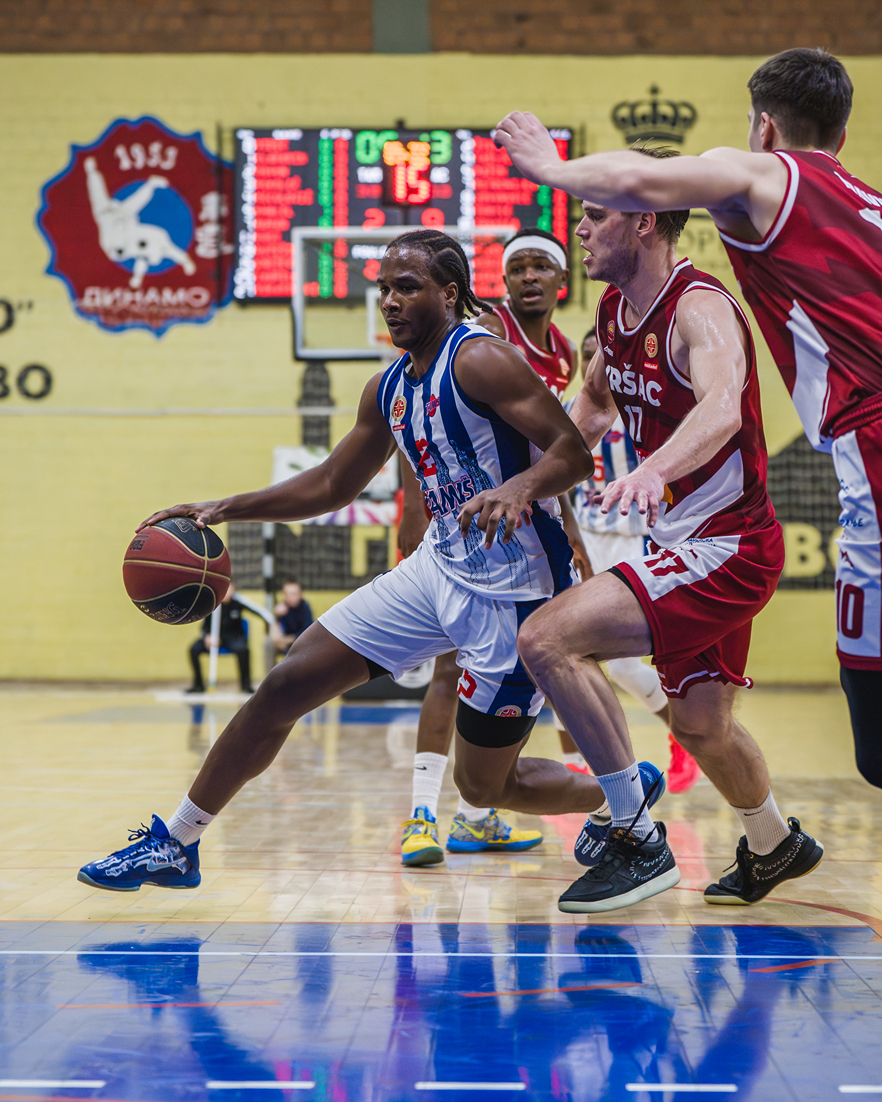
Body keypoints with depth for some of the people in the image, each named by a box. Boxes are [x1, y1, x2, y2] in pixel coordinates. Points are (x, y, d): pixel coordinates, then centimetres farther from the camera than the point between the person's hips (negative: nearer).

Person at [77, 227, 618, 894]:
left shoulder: (481, 360, -16)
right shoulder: (389, 389, 9)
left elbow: (576, 453, -22)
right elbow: (332, 486, 20)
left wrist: (520, 486, -43)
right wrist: (225, 510, 12)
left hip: (512, 593, -8)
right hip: (439, 568, 8)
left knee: (485, 785, 2)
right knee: (288, 684, 2)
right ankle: (175, 844, 13)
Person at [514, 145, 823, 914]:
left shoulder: (700, 309, -21)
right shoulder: (615, 310, 6)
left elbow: (722, 408, -42)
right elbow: (595, 404, 25)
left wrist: (656, 470, -60)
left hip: (727, 544, -9)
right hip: (690, 540, 9)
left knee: (548, 640, -22)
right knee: (700, 724, 23)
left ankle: (638, 841, -13)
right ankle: (775, 845, 49)